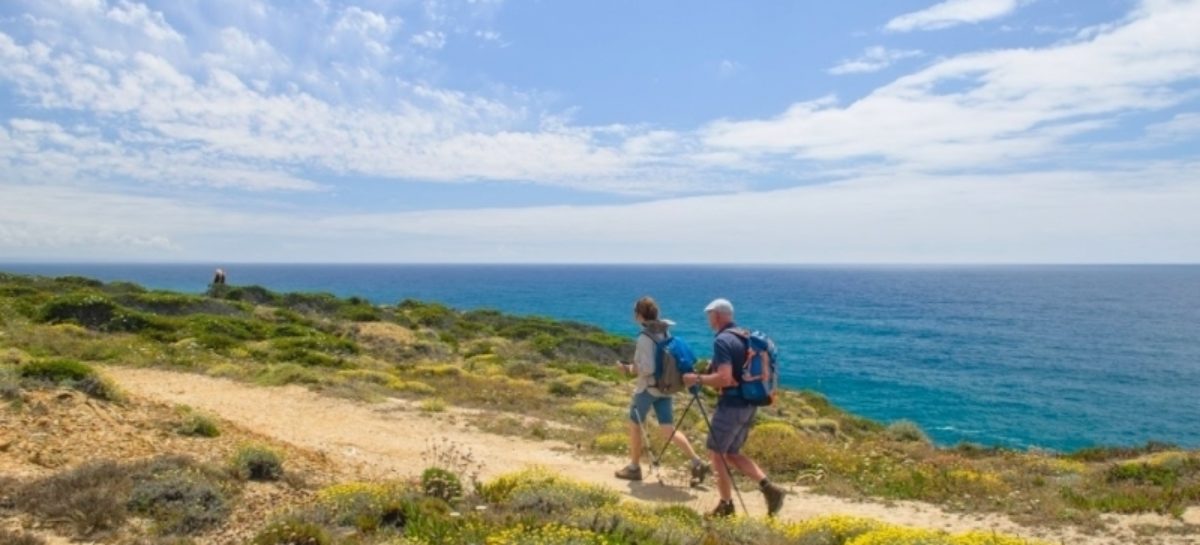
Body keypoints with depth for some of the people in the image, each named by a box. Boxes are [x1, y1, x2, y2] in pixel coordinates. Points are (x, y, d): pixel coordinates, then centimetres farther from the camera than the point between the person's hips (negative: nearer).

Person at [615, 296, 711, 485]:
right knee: (668, 430, 8)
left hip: (648, 388, -7)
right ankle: (697, 463, -1)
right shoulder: (665, 332, 5)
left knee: (635, 426, 12)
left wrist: (631, 369, -8)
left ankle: (634, 467, 23)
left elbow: (647, 368, -25)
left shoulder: (645, 337, -20)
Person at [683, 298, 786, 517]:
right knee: (731, 453, 17)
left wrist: (698, 379, -13)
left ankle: (726, 505, 13)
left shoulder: (722, 341, -17)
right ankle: (768, 487, 6)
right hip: (749, 404, 9)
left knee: (716, 452, 6)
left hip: (732, 405, -9)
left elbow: (724, 378, -26)